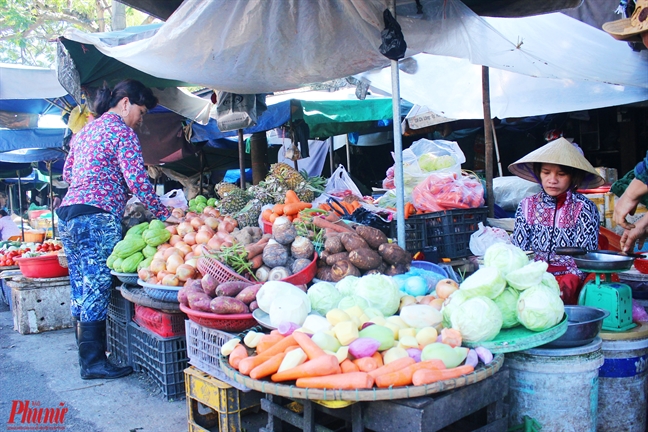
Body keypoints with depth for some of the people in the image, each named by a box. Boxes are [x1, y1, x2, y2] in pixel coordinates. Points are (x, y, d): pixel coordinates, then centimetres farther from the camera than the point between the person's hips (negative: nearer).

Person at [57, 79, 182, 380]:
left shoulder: (84, 130, 22)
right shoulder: (121, 131, -5)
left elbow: (67, 173, 26)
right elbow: (137, 180, -13)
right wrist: (163, 214, -7)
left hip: (67, 213, 9)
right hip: (96, 218, -9)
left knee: (81, 289, 12)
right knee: (97, 288, -5)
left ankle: (86, 353, 21)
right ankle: (93, 362, 0)